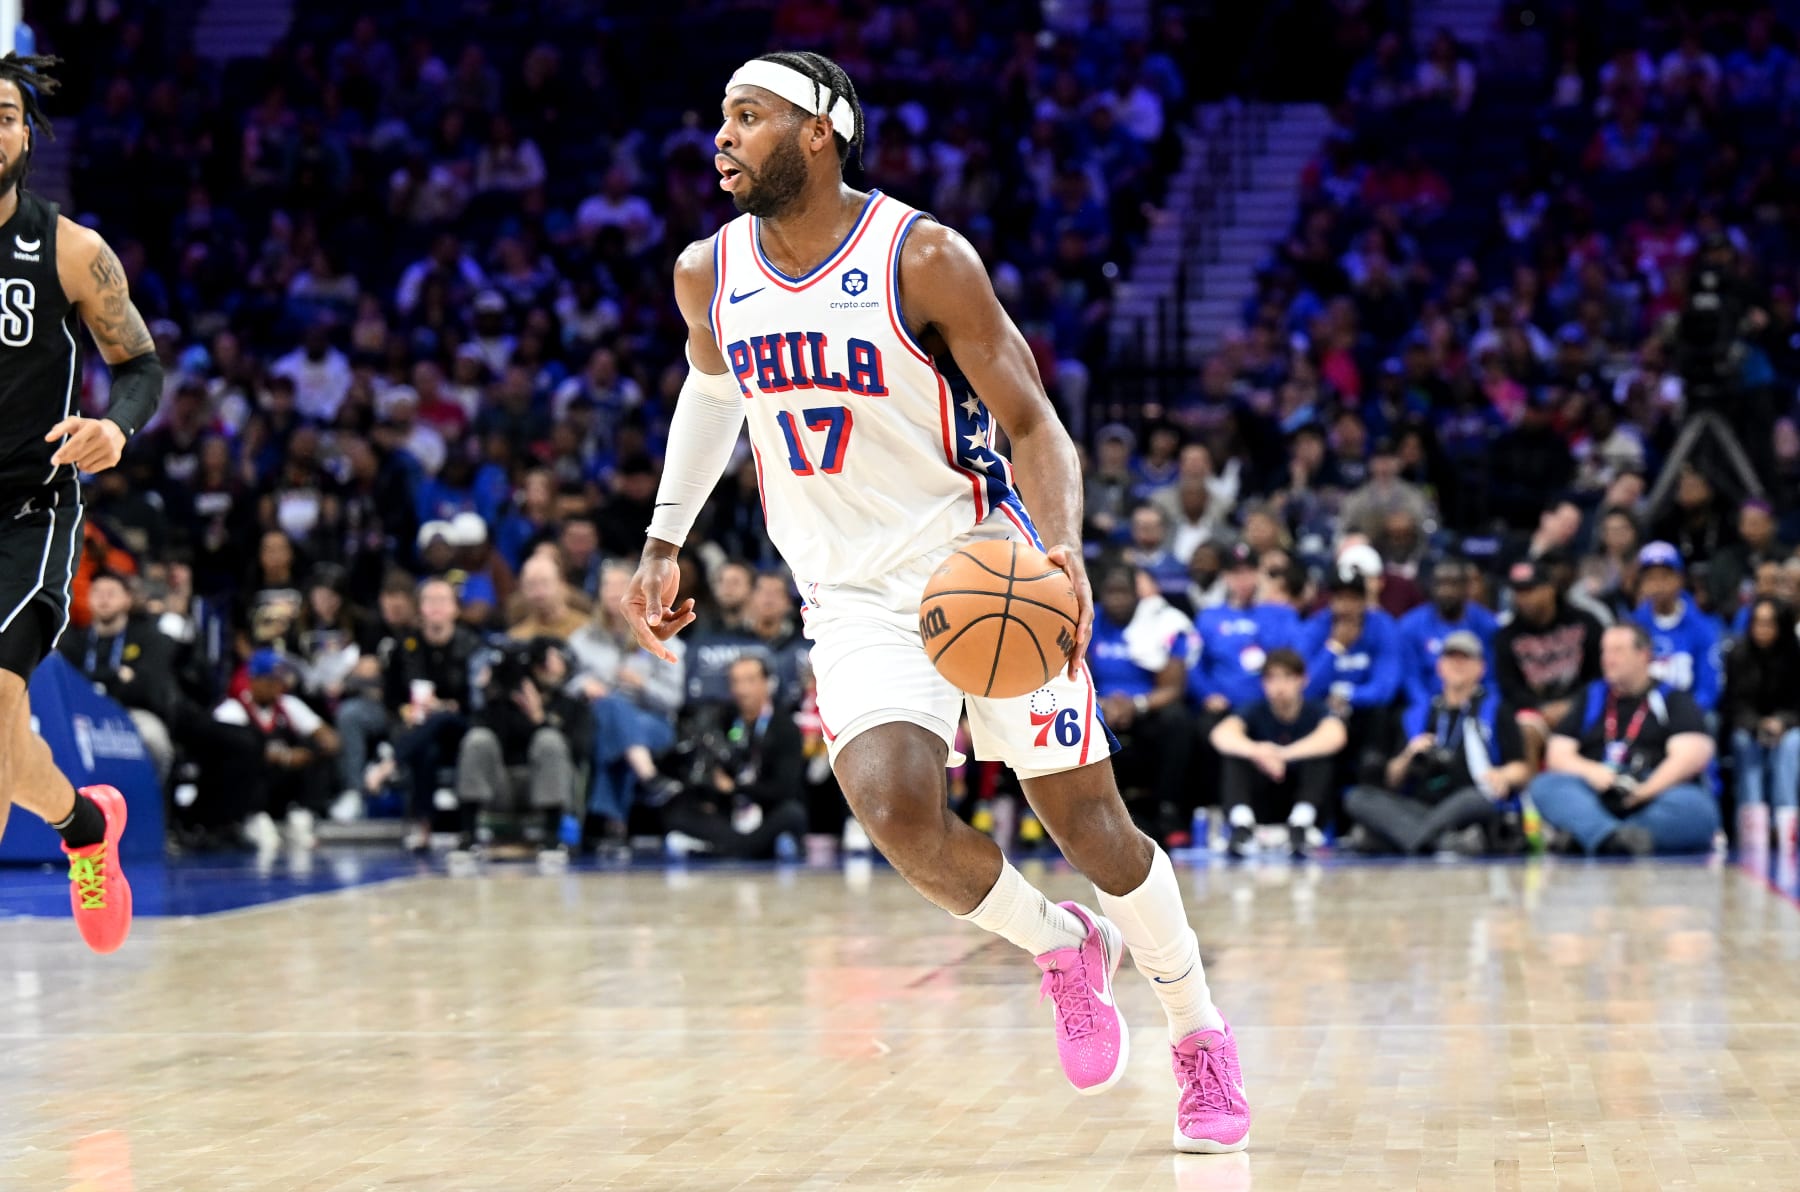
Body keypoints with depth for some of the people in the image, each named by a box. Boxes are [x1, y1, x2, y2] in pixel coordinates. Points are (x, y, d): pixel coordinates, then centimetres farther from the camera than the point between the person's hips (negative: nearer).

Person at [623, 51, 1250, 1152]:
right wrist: (665, 543, 20)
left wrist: (1062, 548, -34)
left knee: (1090, 825, 1)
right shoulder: (710, 275, -2)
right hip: (856, 598, 3)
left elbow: (1034, 423, -16)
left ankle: (1201, 1033, 26)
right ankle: (1063, 946, 7)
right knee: (894, 807, -23)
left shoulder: (924, 259, -17)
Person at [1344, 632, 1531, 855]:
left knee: (1477, 798, -39)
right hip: (1418, 809, 4)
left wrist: (1502, 776, -17)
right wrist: (1408, 757, -1)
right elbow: (1392, 782, 19)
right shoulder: (1417, 715, 23)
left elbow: (1520, 770, 6)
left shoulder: (1496, 712, 15)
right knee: (1357, 797, -23)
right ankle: (1433, 840, -43)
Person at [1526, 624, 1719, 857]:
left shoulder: (1673, 701, 13)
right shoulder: (1591, 699, 22)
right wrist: (1591, 772, -9)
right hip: (1597, 798, 2)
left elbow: (1690, 755, -3)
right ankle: (1613, 836, -53)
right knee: (1545, 785, -27)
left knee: (1694, 806, -35)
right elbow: (1558, 756, 13)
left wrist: (1647, 790, -18)